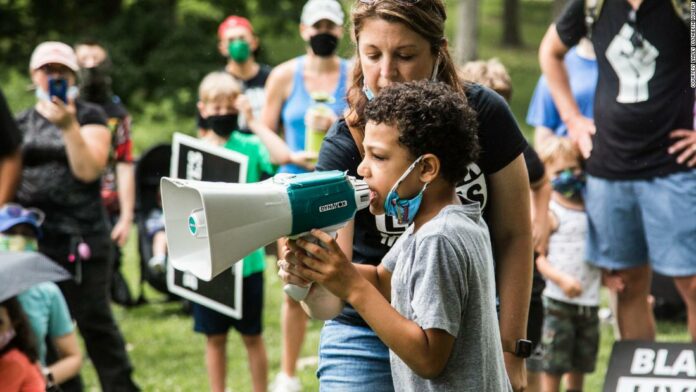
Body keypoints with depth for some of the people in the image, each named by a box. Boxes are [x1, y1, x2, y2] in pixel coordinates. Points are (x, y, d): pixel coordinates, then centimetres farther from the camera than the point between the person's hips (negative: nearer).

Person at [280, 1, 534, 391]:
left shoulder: (483, 115, -12)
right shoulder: (344, 145, -16)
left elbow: (513, 235, -2)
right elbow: (332, 295, -23)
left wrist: (511, 350, -3)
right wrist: (307, 284, -46)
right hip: (368, 339, -1)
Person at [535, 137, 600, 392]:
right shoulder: (549, 213, -6)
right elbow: (539, 258, -11)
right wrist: (561, 279, -24)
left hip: (589, 301, 6)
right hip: (558, 301, -6)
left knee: (580, 364, 12)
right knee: (553, 365, -5)